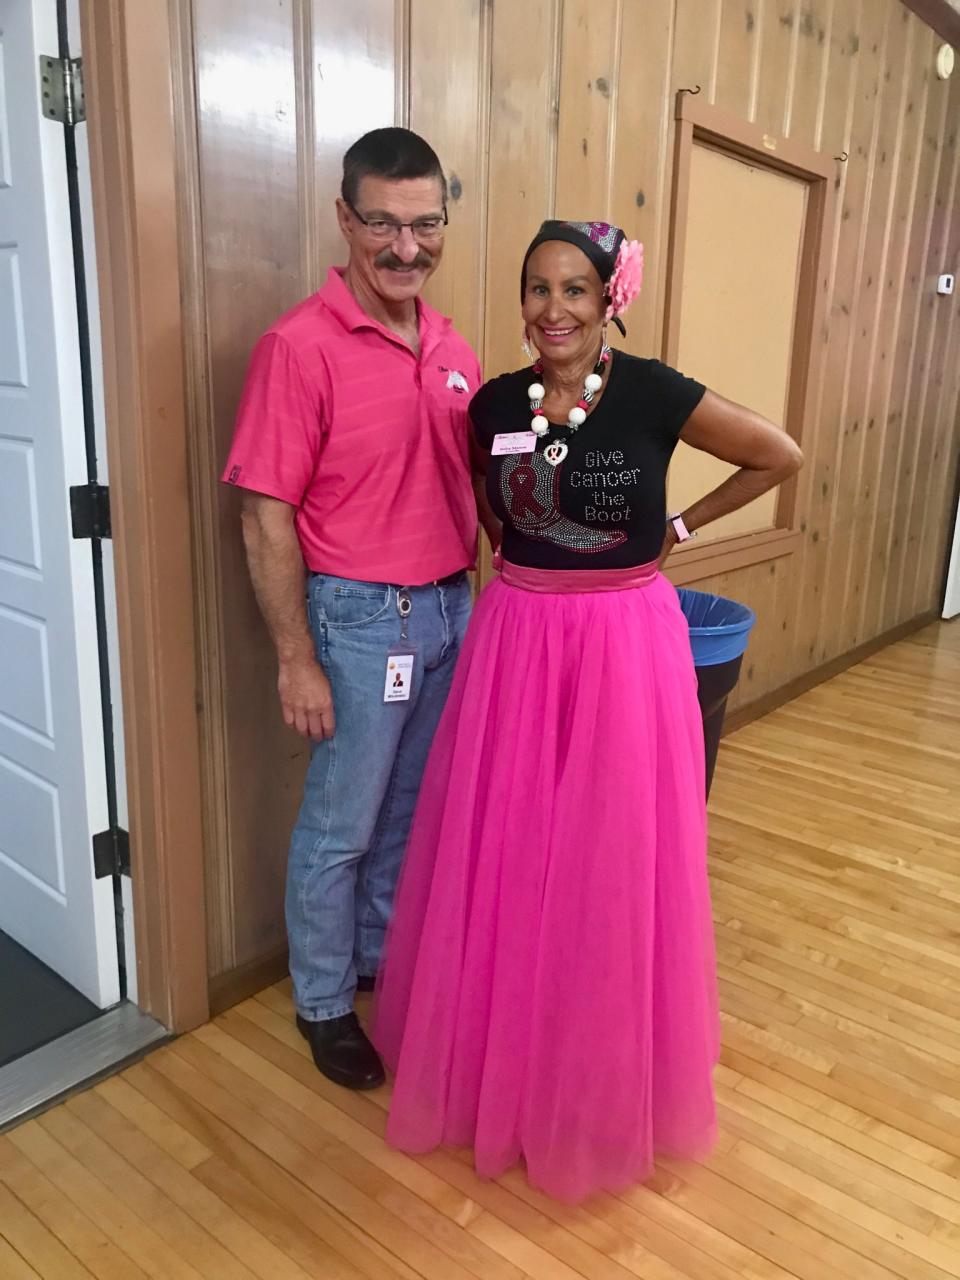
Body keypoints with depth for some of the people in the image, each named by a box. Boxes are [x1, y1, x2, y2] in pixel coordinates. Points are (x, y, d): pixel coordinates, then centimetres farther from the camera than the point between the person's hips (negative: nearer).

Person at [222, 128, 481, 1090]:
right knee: (341, 827, 9)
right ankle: (322, 1004, 31)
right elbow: (266, 517, -15)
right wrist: (297, 660, -15)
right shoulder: (300, 346, -15)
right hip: (362, 619, -6)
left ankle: (384, 958, 43)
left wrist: (479, 601, 12)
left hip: (450, 610, 7)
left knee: (411, 811, 20)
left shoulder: (452, 349, 5)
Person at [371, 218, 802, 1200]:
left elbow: (781, 457, 3)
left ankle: (607, 1075, 32)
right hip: (515, 640, 3)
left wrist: (679, 527, 3)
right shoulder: (497, 402, 1)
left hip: (626, 645, -3)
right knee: (503, 853, 10)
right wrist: (523, 550, 7)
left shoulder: (652, 392, -8)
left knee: (612, 860, 8)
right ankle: (504, 1052, 34)